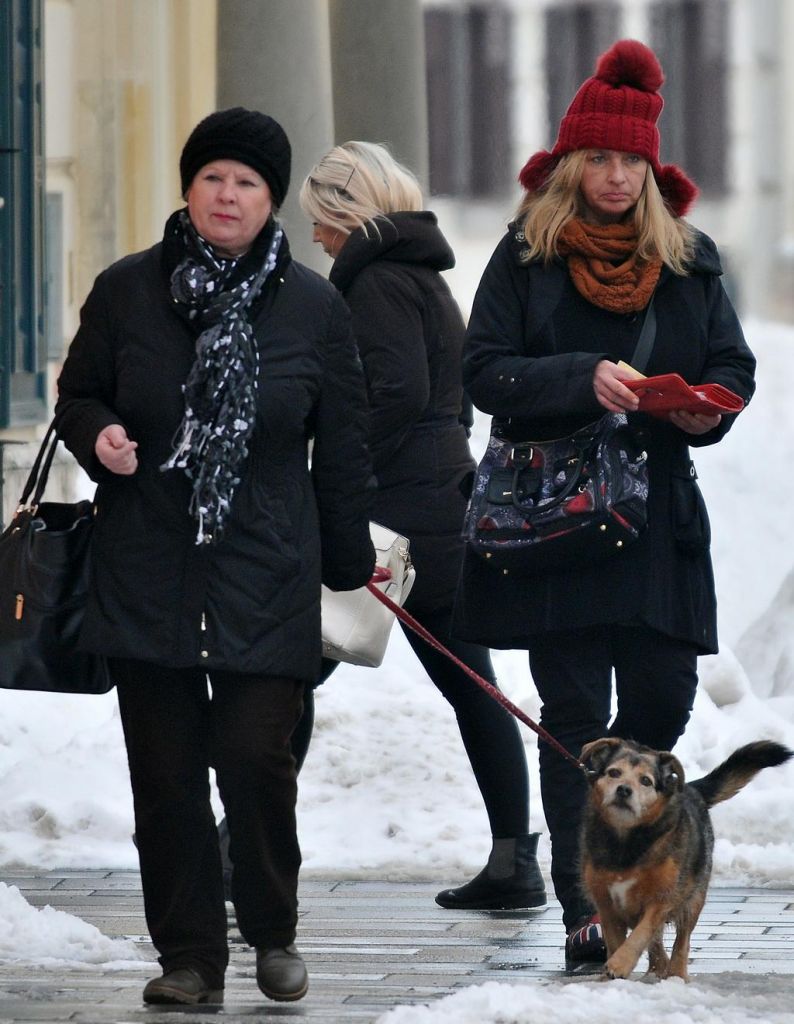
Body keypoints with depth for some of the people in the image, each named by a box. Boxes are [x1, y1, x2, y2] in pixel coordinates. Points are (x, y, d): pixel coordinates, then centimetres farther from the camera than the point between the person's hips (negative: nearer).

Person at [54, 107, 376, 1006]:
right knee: (164, 770, 1)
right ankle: (188, 954, 11)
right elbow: (77, 394, 14)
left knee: (256, 756, -7)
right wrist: (98, 435, -9)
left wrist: (350, 569, 8)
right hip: (145, 571, 1)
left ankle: (272, 931, 16)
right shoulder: (126, 291, 4)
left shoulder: (312, 308, 4)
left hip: (266, 575, -1)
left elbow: (341, 452, 8)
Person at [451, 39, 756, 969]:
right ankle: (583, 909, -4)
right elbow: (484, 371, -4)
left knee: (661, 704, 0)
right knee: (573, 714, -4)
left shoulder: (688, 259, 10)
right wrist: (582, 379, -19)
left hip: (659, 517, 3)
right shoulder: (527, 254, 2)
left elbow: (734, 365, 13)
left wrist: (709, 407, -10)